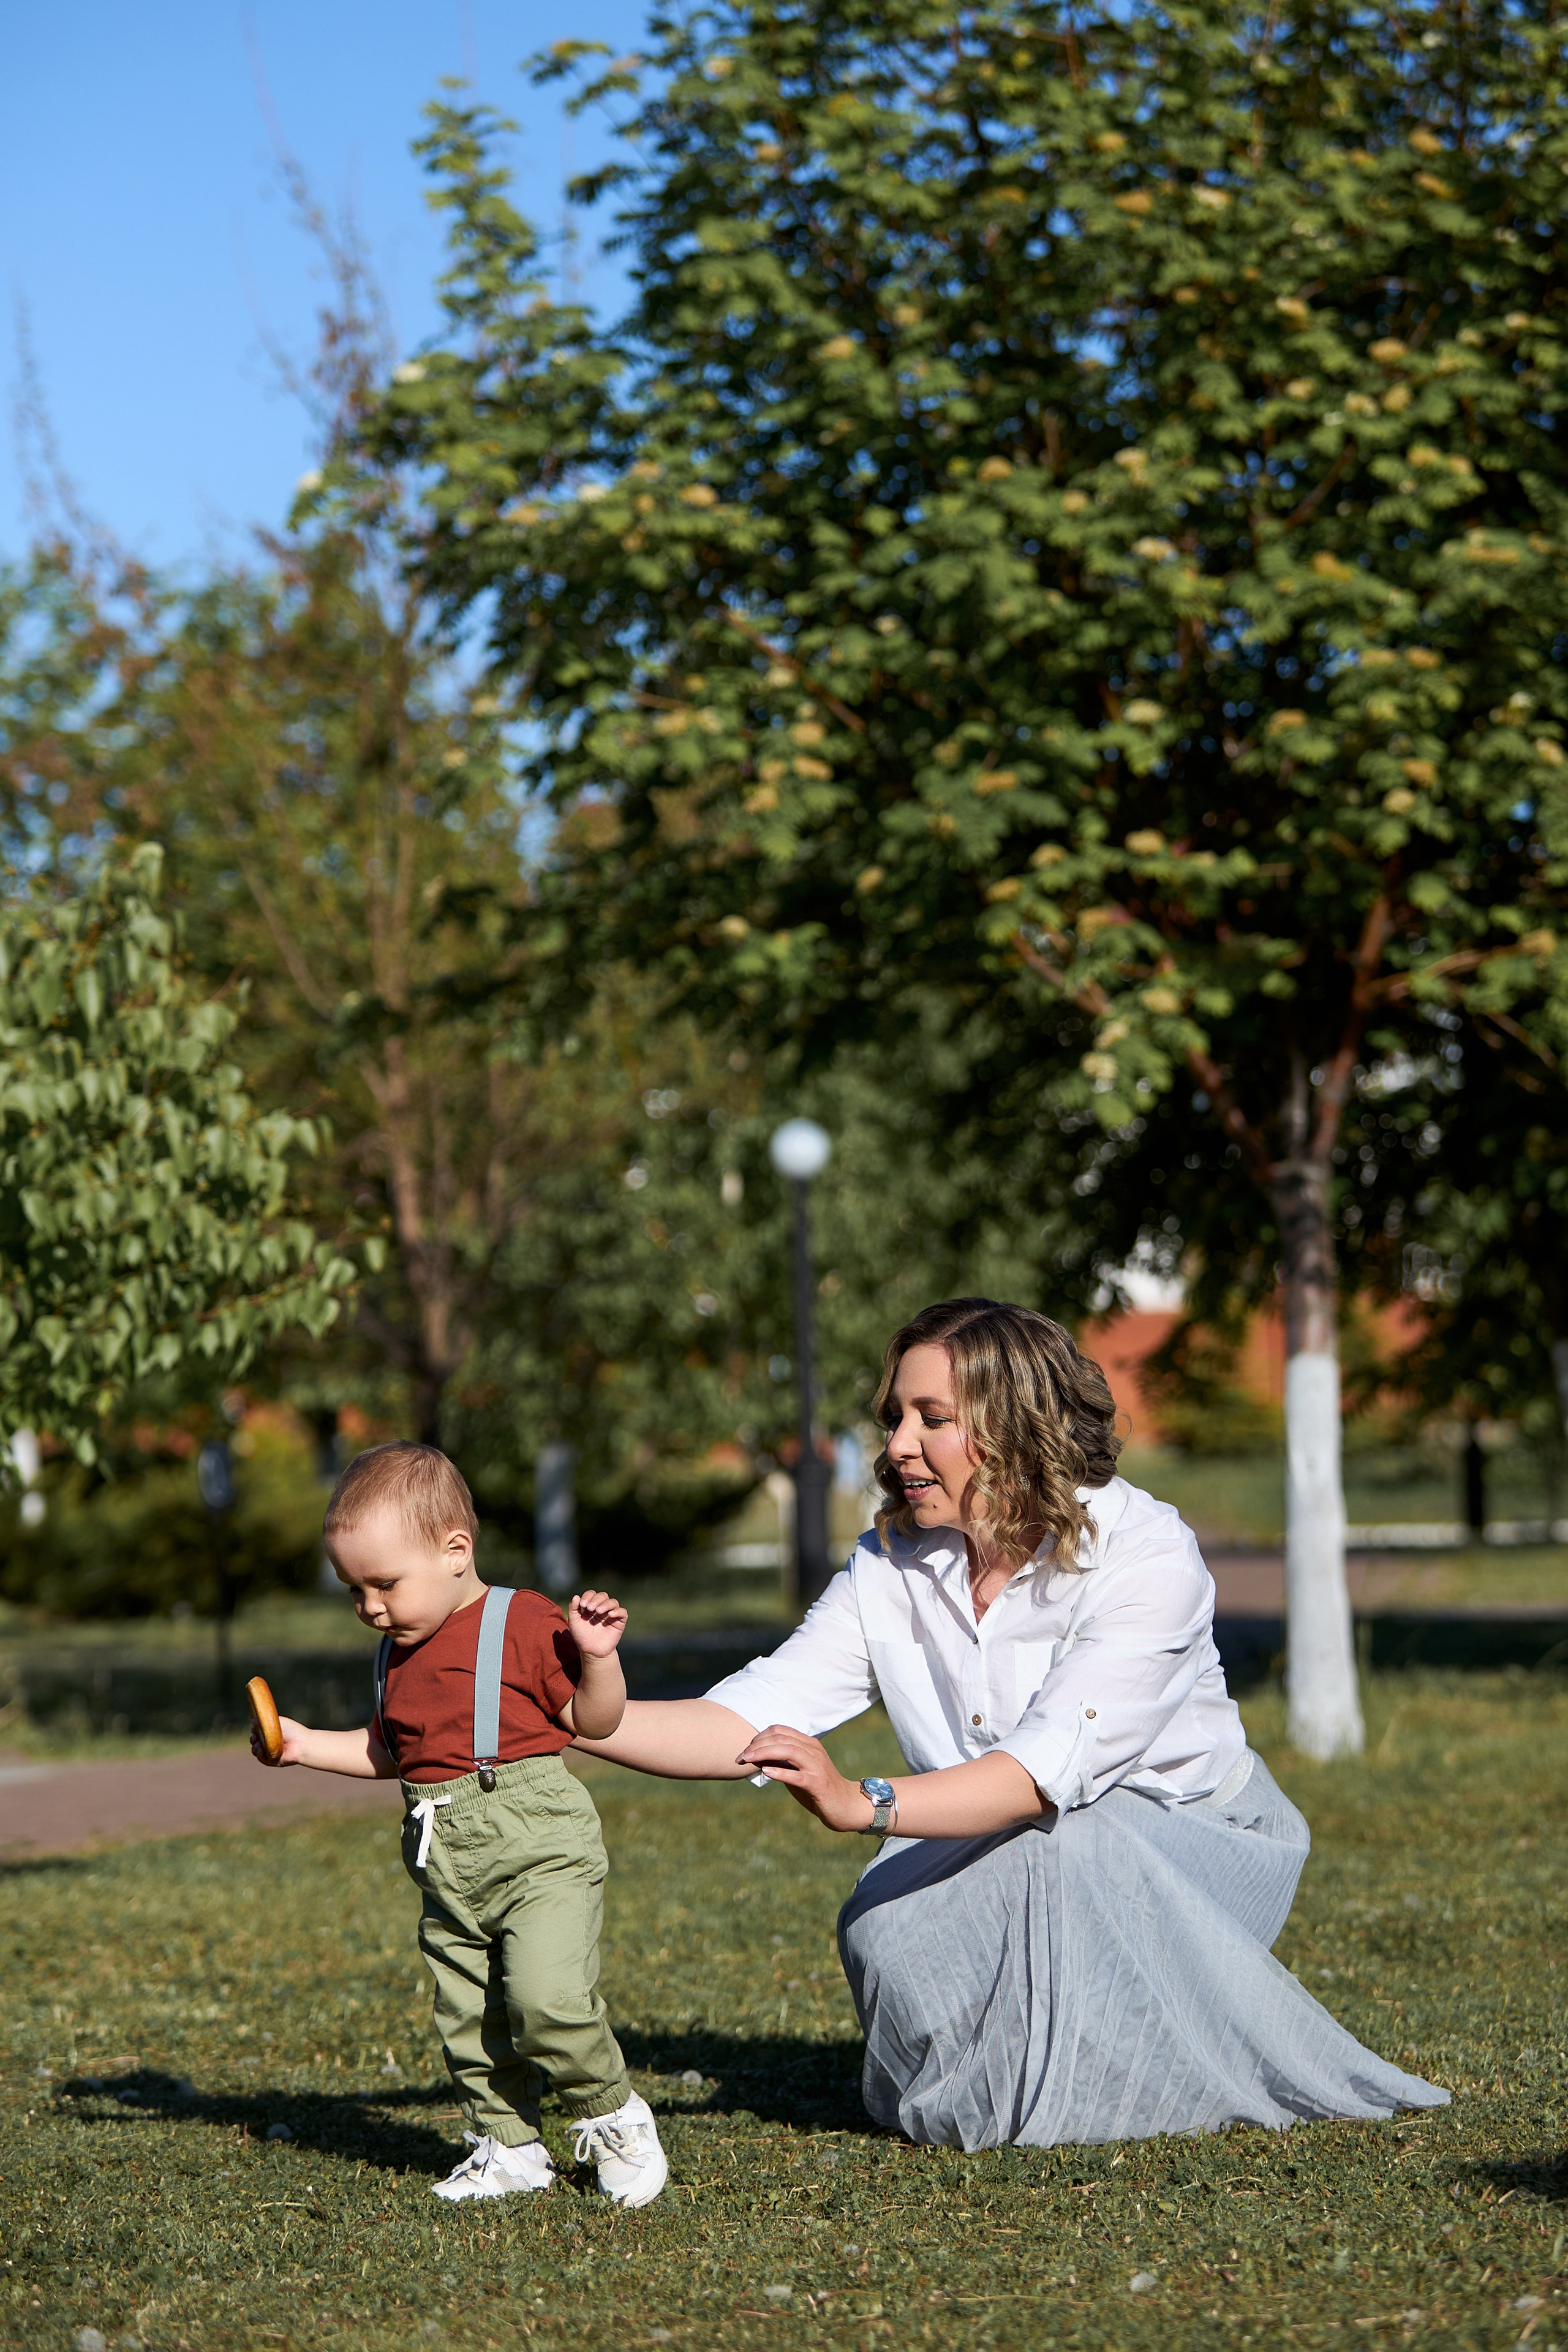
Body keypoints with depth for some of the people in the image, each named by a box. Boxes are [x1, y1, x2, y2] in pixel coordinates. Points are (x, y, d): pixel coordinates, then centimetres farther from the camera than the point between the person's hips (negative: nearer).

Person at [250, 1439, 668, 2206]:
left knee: (546, 1999, -19)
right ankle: (507, 2147, 21)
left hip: (539, 1851, -7)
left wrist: (597, 1655, -21)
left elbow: (595, 1720, -5)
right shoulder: (398, 1651, 14)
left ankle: (614, 2115, 3)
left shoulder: (523, 1624, -8)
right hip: (447, 1873, 7)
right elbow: (386, 1751, 26)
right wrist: (307, 1746, 16)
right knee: (467, 2017, 6)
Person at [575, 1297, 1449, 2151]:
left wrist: (865, 1803, -49)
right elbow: (752, 1721, -14)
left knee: (1057, 1845, -37)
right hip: (1020, 1872, 4)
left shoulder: (1146, 1559, -23)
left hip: (1193, 1846, -4)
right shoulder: (892, 1568, -6)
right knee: (887, 1935, -28)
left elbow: (1050, 1767, -35)